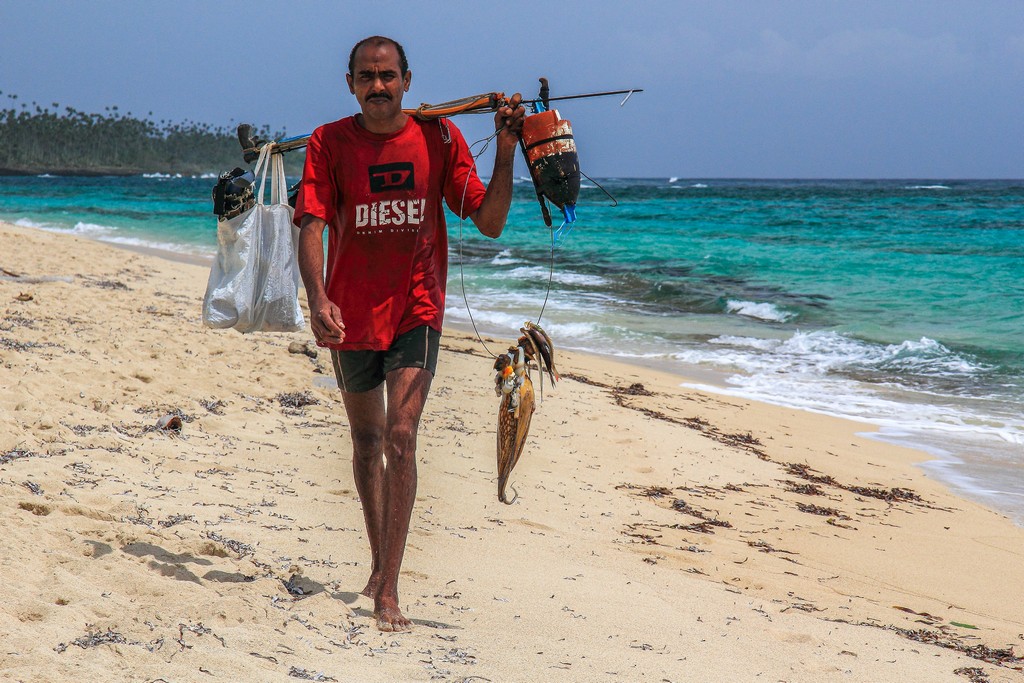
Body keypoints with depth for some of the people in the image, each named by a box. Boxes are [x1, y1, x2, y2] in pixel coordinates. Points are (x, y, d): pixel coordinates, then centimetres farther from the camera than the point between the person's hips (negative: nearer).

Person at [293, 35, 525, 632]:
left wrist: (507, 153, -16)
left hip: (416, 311, -1)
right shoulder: (329, 144, -7)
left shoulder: (439, 138, -4)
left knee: (401, 437, -16)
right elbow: (311, 226, -17)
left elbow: (490, 223, -4)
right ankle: (380, 563, 37)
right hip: (351, 314, 2)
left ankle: (388, 590, -14)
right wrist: (318, 301, -33)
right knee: (366, 439, 17)